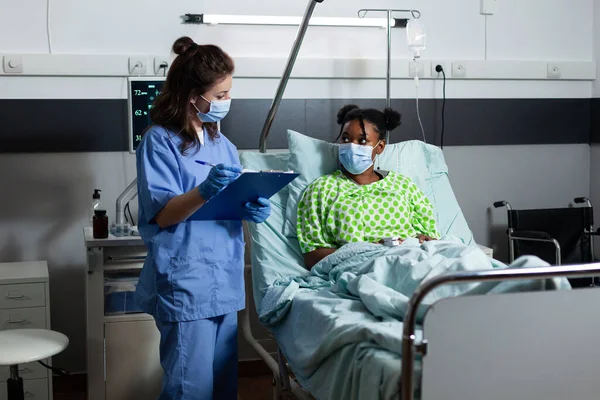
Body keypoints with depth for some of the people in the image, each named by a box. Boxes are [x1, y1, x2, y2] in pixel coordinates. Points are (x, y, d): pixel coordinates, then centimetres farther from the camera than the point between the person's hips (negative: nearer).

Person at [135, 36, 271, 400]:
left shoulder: (222, 144, 14)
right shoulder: (159, 141, -7)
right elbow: (161, 215, -13)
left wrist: (253, 209, -4)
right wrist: (205, 191, -30)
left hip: (225, 279, 7)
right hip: (185, 284, -7)